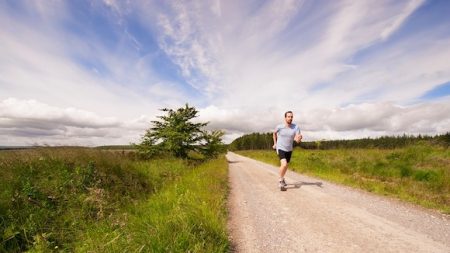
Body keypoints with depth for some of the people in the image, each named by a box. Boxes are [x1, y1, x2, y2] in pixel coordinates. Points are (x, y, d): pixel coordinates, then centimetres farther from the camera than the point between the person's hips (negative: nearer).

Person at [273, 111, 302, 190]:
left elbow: (298, 140, -21)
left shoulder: (296, 127, -13)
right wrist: (275, 143, 8)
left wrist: (299, 138, -44)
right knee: (284, 164, -23)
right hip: (280, 149, -4)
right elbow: (274, 133, 7)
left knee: (286, 165, 21)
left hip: (289, 149, 4)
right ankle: (281, 181, 0)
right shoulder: (279, 127, -16)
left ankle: (282, 178, 48)